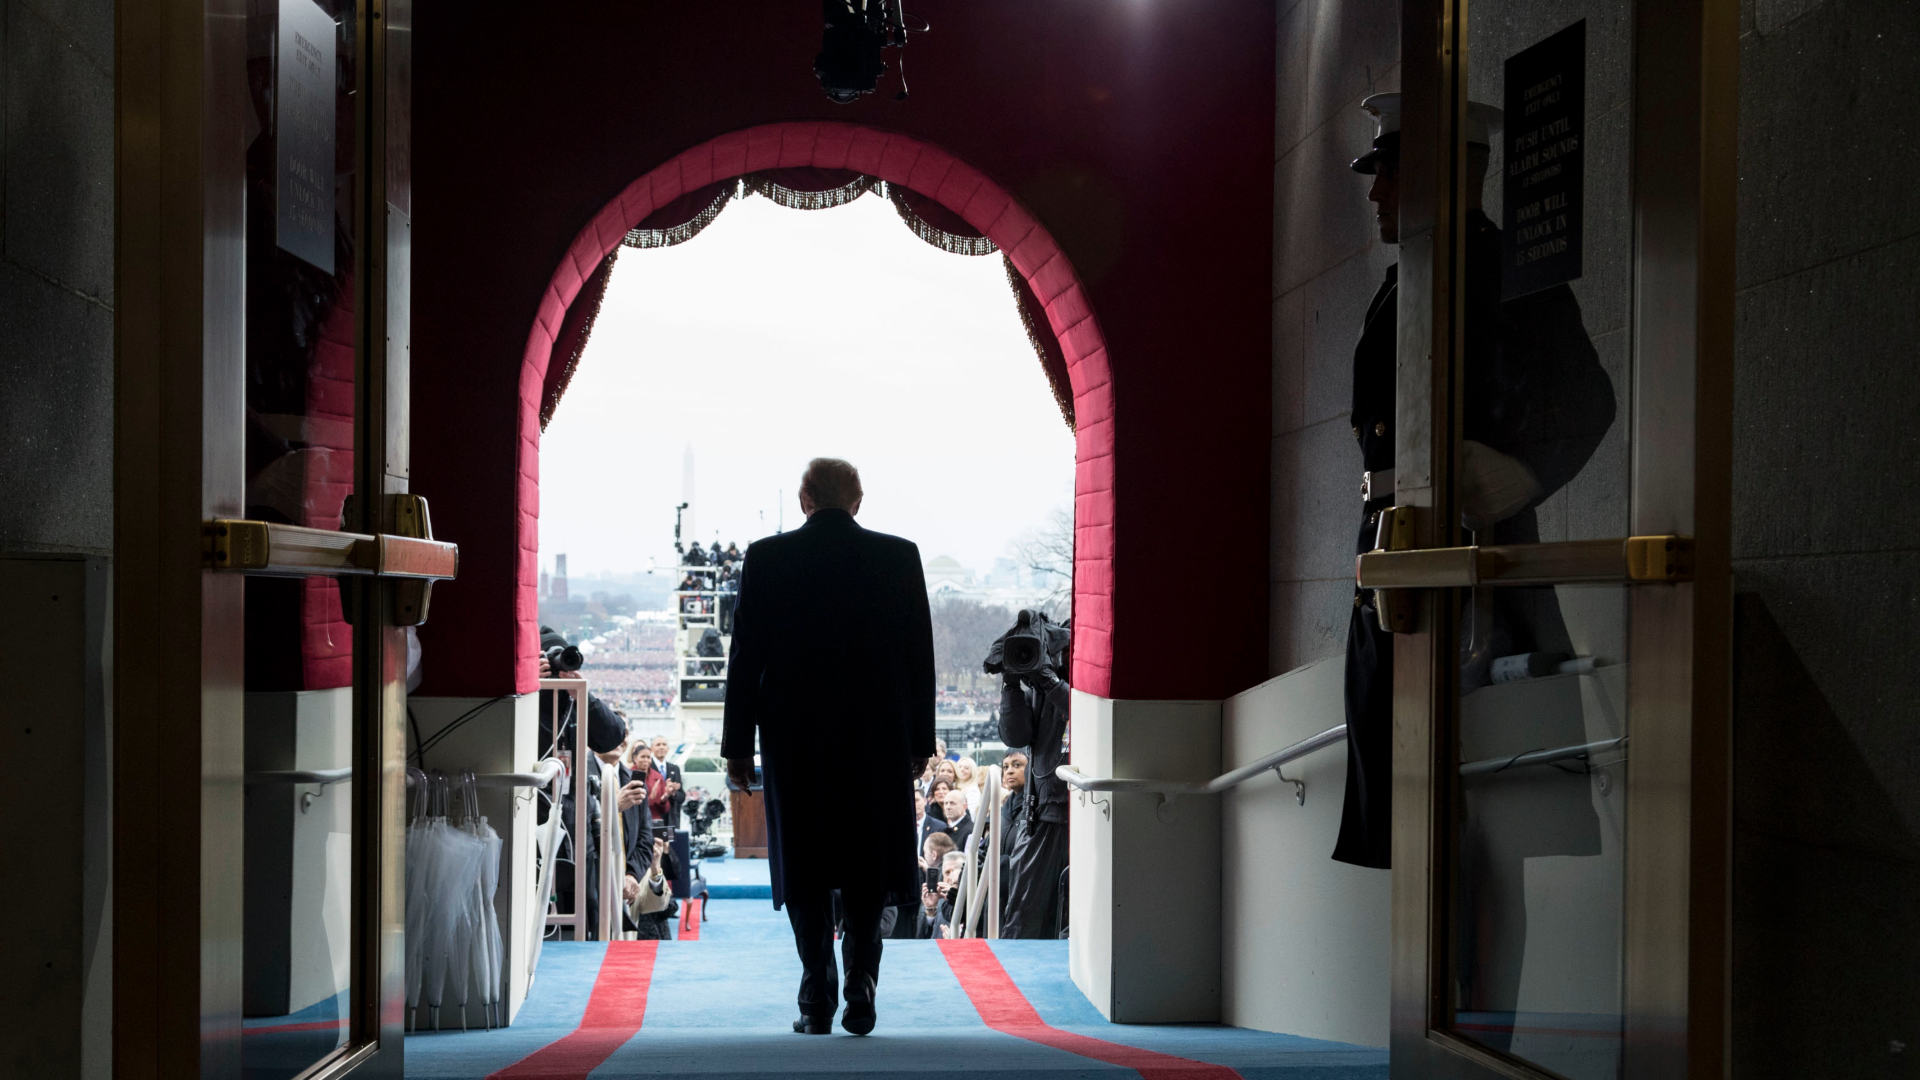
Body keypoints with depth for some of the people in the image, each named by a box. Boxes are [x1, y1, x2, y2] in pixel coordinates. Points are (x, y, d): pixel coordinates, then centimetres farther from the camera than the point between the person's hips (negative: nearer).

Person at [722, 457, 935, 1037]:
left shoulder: (766, 558, -3)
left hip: (793, 740, 0)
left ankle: (818, 1000, 6)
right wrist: (920, 740, 9)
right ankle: (860, 988, -1)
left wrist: (738, 743, 4)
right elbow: (920, 656, 1)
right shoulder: (899, 556, -1)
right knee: (867, 866, 11)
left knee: (804, 871, 9)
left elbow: (745, 656, -2)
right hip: (877, 740, 1)